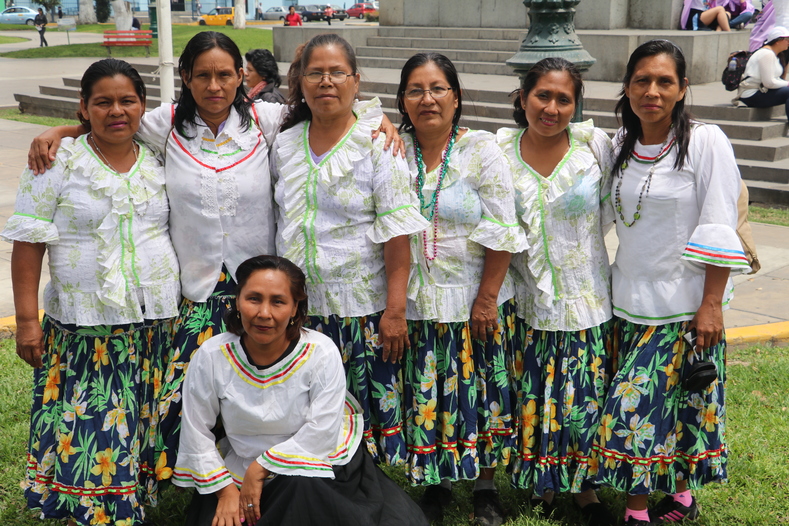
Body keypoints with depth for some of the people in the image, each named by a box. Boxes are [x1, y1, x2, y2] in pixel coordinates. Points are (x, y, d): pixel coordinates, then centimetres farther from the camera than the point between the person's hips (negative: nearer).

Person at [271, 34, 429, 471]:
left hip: (361, 306, -4)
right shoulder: (284, 145, 7)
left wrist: (396, 309, -15)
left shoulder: (377, 143, -7)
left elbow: (396, 233, -11)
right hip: (300, 305, 4)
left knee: (370, 407, 2)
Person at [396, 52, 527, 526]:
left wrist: (487, 299, -11)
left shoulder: (482, 150, -6)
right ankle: (437, 485, 28)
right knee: (426, 396, 9)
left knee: (480, 393, 7)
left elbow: (500, 234, -8)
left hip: (475, 301, -2)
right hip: (415, 303, 2)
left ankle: (486, 487, 25)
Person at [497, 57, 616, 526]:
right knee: (534, 400, 9)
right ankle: (543, 485, 31)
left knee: (586, 400, 7)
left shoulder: (595, 145, -5)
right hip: (527, 302, 1)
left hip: (586, 299, 0)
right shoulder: (500, 150, -3)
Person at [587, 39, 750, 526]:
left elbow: (720, 231, -13)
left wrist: (712, 304, -16)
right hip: (630, 300, 5)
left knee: (639, 407, -6)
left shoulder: (706, 142, -10)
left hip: (683, 304, -5)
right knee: (662, 404, 11)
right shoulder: (621, 145, 7)